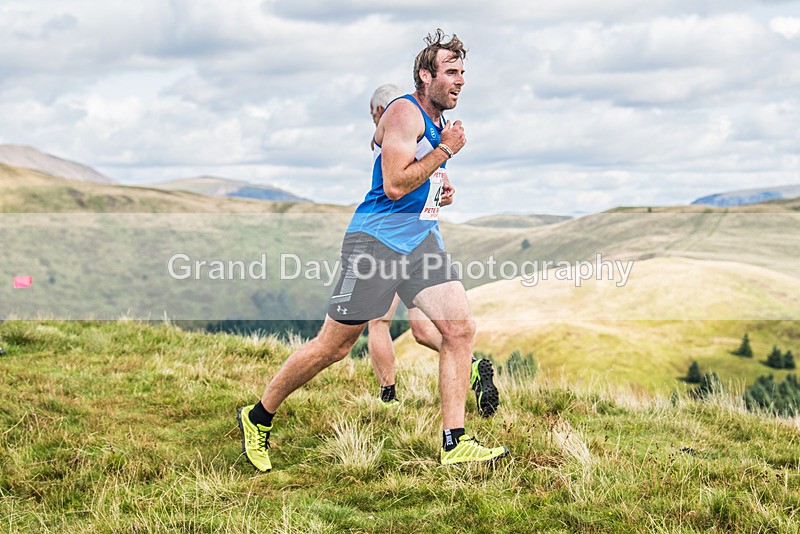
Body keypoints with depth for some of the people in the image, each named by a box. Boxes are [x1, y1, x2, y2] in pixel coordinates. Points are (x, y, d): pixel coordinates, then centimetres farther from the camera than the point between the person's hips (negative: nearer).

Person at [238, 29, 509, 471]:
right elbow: (395, 185, -22)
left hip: (421, 238, 9)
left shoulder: (439, 122, 17)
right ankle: (258, 418, 14)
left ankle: (454, 444, -3)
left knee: (460, 328, -7)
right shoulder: (405, 112, -13)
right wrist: (445, 151, -16)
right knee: (334, 345, -3)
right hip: (377, 238, -8)